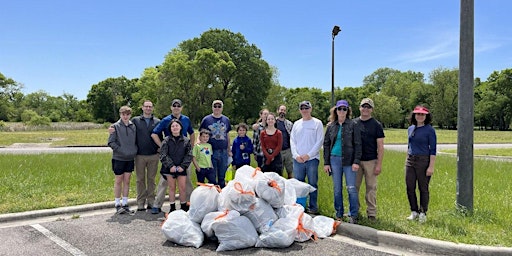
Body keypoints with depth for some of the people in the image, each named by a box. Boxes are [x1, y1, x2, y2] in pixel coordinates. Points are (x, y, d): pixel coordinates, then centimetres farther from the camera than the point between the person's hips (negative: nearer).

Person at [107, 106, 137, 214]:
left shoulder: (133, 126, 5)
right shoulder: (116, 126, -5)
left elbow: (136, 140, 13)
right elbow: (111, 142, -9)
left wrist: (135, 150, -2)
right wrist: (121, 150, -14)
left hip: (130, 158, 3)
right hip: (118, 158, -3)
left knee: (127, 181, 9)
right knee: (118, 181, 5)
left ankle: (125, 203, 17)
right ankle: (117, 204, 14)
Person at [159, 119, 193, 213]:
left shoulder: (186, 141, 4)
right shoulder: (166, 140, 2)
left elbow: (189, 155, 3)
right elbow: (163, 155, -3)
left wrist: (183, 166, -8)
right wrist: (170, 166, -11)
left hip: (181, 168, 0)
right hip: (170, 168, 0)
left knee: (182, 188, 2)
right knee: (172, 188, 7)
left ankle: (184, 207, 16)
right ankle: (172, 208, 16)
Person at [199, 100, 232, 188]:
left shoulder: (226, 120, 10)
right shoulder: (206, 119, 1)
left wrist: (229, 150, 14)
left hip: (223, 152, 3)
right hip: (211, 151, -2)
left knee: (222, 176, 11)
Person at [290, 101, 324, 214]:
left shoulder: (317, 123, 0)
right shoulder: (296, 124, 12)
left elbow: (319, 141, -5)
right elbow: (292, 141, 10)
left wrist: (308, 155, -11)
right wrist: (296, 155, -4)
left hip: (312, 159, -4)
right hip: (297, 160, 4)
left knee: (312, 184, 2)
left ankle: (313, 207, 12)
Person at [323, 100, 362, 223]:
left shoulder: (352, 125, 0)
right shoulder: (331, 126, 9)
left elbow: (357, 144, -3)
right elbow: (326, 144, 11)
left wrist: (356, 161, -11)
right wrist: (326, 162, 5)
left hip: (348, 160, -3)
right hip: (335, 159, 3)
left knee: (351, 188, -3)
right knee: (337, 189, 9)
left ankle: (353, 215, 9)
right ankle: (339, 213, 20)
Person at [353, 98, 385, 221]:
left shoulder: (376, 125, 2)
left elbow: (380, 146, -1)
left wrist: (379, 164, -7)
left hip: (371, 161, -2)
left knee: (371, 188, 2)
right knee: (354, 187, 6)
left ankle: (372, 213, 11)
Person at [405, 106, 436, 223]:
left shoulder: (430, 130, -7)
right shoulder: (410, 129, 10)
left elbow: (433, 150, -9)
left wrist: (431, 166, -14)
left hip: (423, 161, -5)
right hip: (410, 161, 5)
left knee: (423, 188, 4)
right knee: (410, 188, 6)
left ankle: (423, 213, 16)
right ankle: (414, 212, 19)